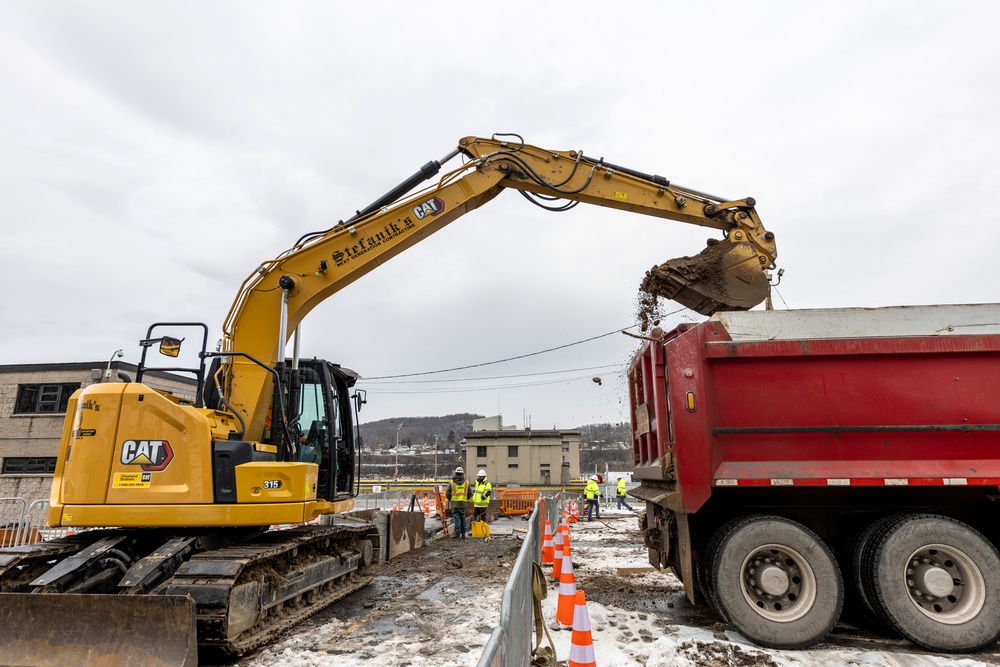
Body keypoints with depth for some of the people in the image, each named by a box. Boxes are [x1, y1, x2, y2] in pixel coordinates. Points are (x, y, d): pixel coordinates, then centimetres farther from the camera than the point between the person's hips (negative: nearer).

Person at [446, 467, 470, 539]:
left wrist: (450, 499, 18)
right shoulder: (466, 483, 3)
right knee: (463, 518, 11)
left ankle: (457, 533, -2)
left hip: (454, 504, -2)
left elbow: (447, 494, 0)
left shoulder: (452, 482, -3)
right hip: (463, 504, 2)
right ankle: (463, 533, 14)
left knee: (457, 518, 0)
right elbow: (470, 494, 6)